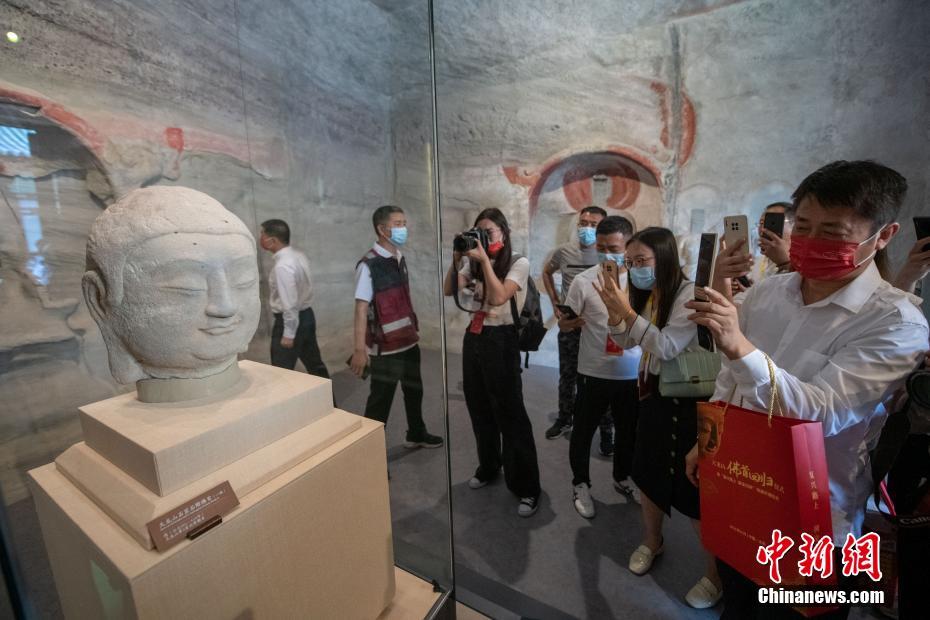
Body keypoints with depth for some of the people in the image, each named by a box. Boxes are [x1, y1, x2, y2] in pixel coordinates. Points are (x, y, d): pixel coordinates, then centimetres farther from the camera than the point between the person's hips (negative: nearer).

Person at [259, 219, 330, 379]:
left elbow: (290, 304, -24)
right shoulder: (299, 255, 4)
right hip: (306, 314, 9)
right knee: (315, 364, 19)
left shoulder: (282, 266, -23)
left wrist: (289, 334, -18)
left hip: (291, 319, -9)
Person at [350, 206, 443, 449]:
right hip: (385, 347, -8)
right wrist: (359, 349, -23)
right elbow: (361, 308, -20)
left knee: (414, 390, 22)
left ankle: (416, 434, 44)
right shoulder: (369, 265, -17)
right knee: (380, 400, 5)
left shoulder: (400, 259, 6)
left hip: (409, 341, 8)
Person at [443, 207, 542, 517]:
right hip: (473, 337, 6)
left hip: (501, 339, -5)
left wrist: (485, 259, -19)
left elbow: (498, 297, -20)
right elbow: (448, 291, 0)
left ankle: (527, 487, 14)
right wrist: (457, 259, -10)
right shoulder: (472, 262, 9)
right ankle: (488, 467, 37)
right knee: (479, 408, 16)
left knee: (510, 413, -1)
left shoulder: (519, 263, -6)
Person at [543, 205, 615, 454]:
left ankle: (606, 430, 22)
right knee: (567, 375, 16)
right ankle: (564, 418, 36)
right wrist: (554, 301, 8)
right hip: (569, 324, 3)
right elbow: (546, 272, 17)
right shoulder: (564, 251, 0)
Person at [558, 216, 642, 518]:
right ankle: (581, 484, 33)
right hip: (594, 372, -3)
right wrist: (569, 321, -28)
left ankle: (622, 477, 46)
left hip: (633, 373, 3)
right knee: (583, 431, 10)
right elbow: (563, 324, -6)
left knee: (629, 431, 21)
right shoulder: (584, 281, -10)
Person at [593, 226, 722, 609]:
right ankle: (652, 541, 43)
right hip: (652, 393, 7)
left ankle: (716, 572, 27)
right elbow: (625, 342, 9)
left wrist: (628, 312, -27)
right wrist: (614, 312, -8)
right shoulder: (646, 295, 5)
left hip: (686, 400, -7)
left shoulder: (690, 294, -18)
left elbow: (667, 347, -25)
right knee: (647, 474, 18)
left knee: (694, 486, 3)